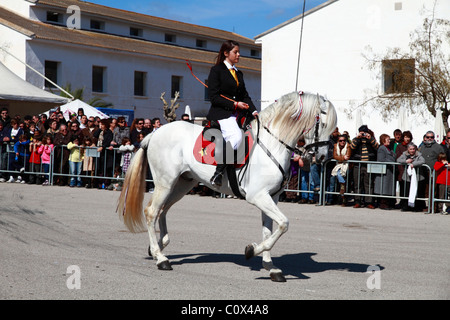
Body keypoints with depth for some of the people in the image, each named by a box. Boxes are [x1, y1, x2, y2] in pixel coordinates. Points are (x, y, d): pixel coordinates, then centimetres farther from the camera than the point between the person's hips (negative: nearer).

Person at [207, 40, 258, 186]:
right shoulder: (216, 70, 0)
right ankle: (218, 173, -29)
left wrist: (253, 111, 1)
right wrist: (235, 104, -15)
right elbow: (214, 97, -8)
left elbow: (245, 96, 19)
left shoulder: (239, 73, 22)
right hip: (221, 114, -8)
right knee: (236, 136, -31)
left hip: (238, 114, 8)